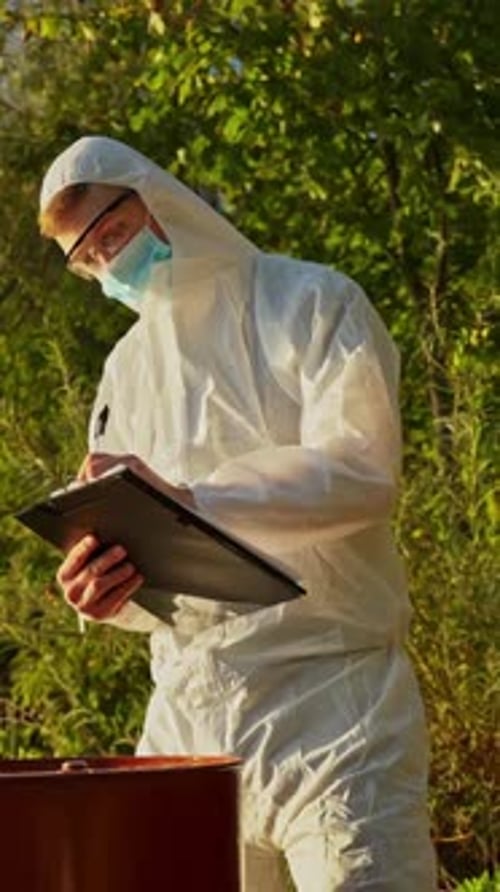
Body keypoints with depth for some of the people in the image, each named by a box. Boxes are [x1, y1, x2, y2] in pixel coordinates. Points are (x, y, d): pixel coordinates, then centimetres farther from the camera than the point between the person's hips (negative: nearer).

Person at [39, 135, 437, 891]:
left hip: (324, 690, -5)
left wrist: (189, 500, -22)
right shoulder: (128, 368, 19)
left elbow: (362, 467, -13)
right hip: (189, 707, 5)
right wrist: (104, 588, -7)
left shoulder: (311, 304, 1)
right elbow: (126, 540, 17)